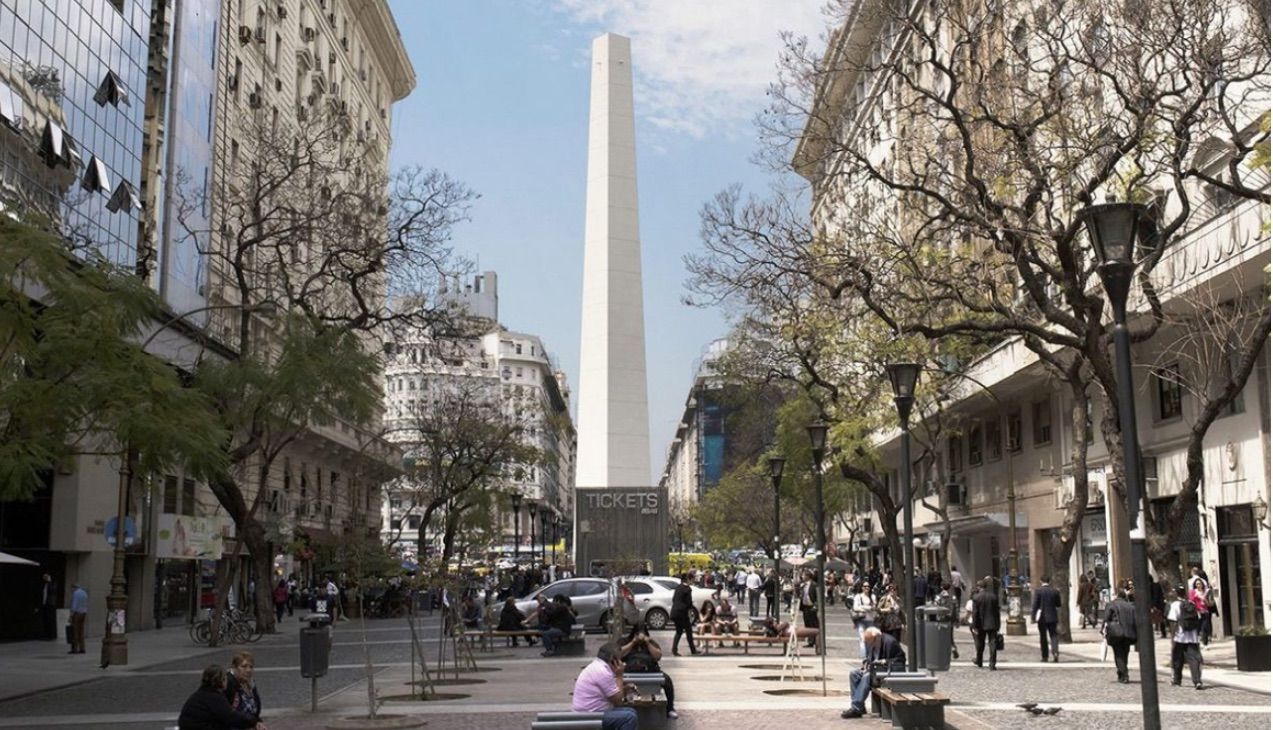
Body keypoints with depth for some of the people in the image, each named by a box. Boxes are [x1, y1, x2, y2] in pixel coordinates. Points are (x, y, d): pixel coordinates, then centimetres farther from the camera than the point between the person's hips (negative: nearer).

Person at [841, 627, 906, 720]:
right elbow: (869, 659, 20)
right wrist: (866, 664, -2)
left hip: (889, 671, -9)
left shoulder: (890, 642, -18)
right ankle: (859, 706, -11)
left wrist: (884, 662, -26)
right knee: (853, 674, -6)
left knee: (867, 676, -31)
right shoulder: (871, 643, 6)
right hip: (876, 668, 9)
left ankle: (856, 708, -29)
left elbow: (900, 660, -16)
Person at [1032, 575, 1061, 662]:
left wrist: (1033, 617, -3)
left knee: (1043, 637, 8)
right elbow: (1058, 605, 8)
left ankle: (1045, 656, 10)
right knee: (1053, 635, 5)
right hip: (1052, 617, 2)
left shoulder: (1038, 591, -8)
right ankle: (1055, 652, -17)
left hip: (1042, 617, -2)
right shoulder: (1055, 591, 1)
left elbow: (1035, 605, -9)